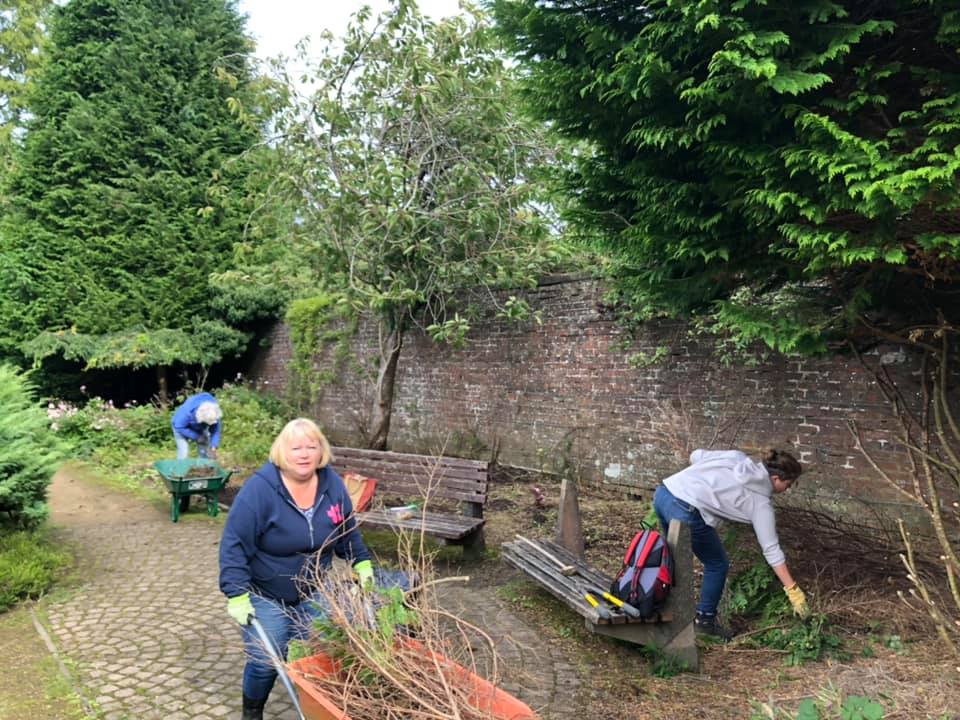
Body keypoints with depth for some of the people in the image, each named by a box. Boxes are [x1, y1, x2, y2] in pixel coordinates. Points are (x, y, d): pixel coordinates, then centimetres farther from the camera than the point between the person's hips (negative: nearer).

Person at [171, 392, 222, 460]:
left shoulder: (213, 413, -31)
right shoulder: (187, 412, -42)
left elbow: (215, 429, -22)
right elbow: (179, 427, -29)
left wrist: (213, 446, -31)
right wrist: (196, 436, -29)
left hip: (199, 429, 4)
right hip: (182, 427, -3)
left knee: (204, 452, -1)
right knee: (184, 454, -15)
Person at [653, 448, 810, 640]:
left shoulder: (737, 457, 16)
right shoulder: (760, 501, 4)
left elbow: (695, 455, 15)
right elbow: (771, 549, 6)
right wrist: (793, 590, 12)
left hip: (662, 492, 7)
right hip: (685, 511, -7)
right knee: (717, 564, 17)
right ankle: (705, 619, 27)